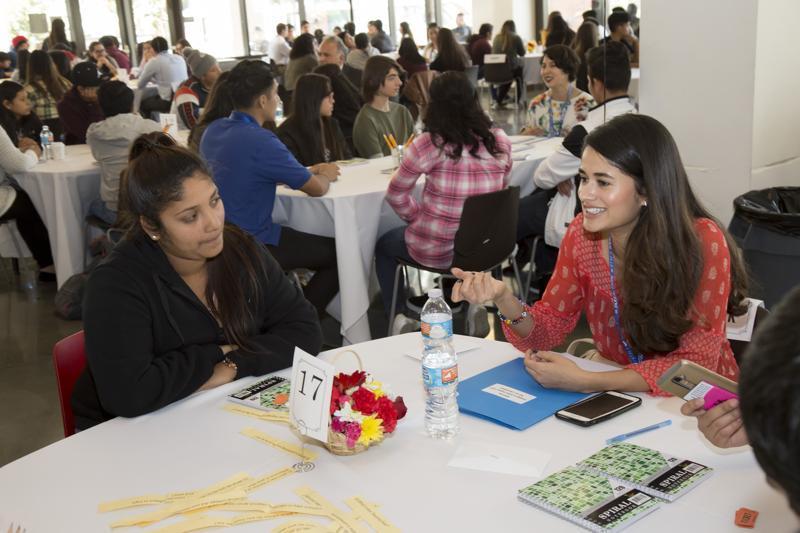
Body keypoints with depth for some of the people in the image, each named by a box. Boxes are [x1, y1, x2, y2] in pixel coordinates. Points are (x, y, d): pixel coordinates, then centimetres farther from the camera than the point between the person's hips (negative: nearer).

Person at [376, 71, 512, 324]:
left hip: (436, 251, -4)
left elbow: (396, 194, -7)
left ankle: (398, 317, 21)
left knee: (384, 246, 28)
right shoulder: (500, 141, -4)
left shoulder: (430, 144, -17)